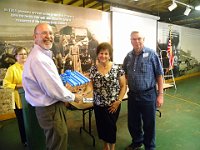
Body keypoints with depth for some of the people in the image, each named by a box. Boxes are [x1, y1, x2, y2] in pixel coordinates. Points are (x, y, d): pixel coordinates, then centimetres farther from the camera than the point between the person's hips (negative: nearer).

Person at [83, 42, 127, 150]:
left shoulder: (117, 68, -9)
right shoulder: (93, 69, 0)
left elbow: (123, 86, -6)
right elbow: (91, 85, -4)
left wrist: (118, 101, -12)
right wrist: (85, 93, -24)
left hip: (113, 105, -3)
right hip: (98, 104, 3)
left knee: (111, 126, 8)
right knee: (101, 126, 16)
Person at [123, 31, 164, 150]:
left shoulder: (151, 54, -8)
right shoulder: (128, 56, 5)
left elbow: (159, 75, -7)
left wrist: (160, 94, -9)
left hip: (148, 95, -4)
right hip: (132, 95, 5)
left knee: (149, 123, 11)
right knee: (133, 122, 18)